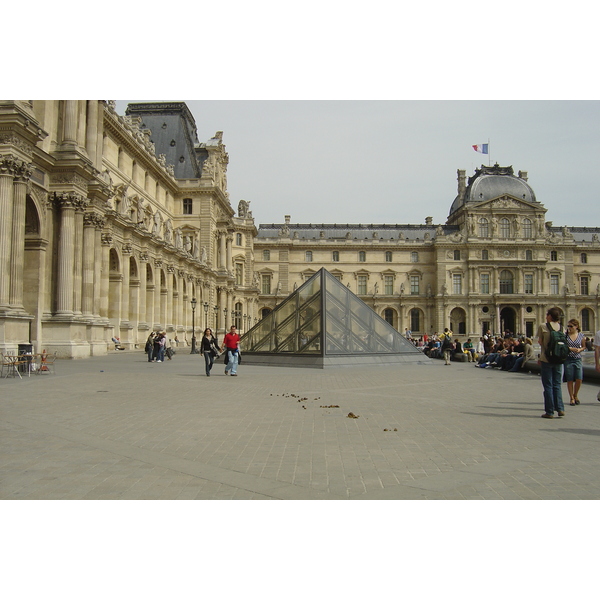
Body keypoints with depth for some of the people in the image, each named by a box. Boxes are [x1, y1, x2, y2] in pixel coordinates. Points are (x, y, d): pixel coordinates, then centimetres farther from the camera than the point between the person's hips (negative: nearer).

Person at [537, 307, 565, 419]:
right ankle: (560, 408, 7)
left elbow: (540, 342, -4)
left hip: (546, 359, -4)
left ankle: (550, 412, 4)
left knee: (548, 386, 2)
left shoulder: (543, 327, -9)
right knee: (557, 385, 14)